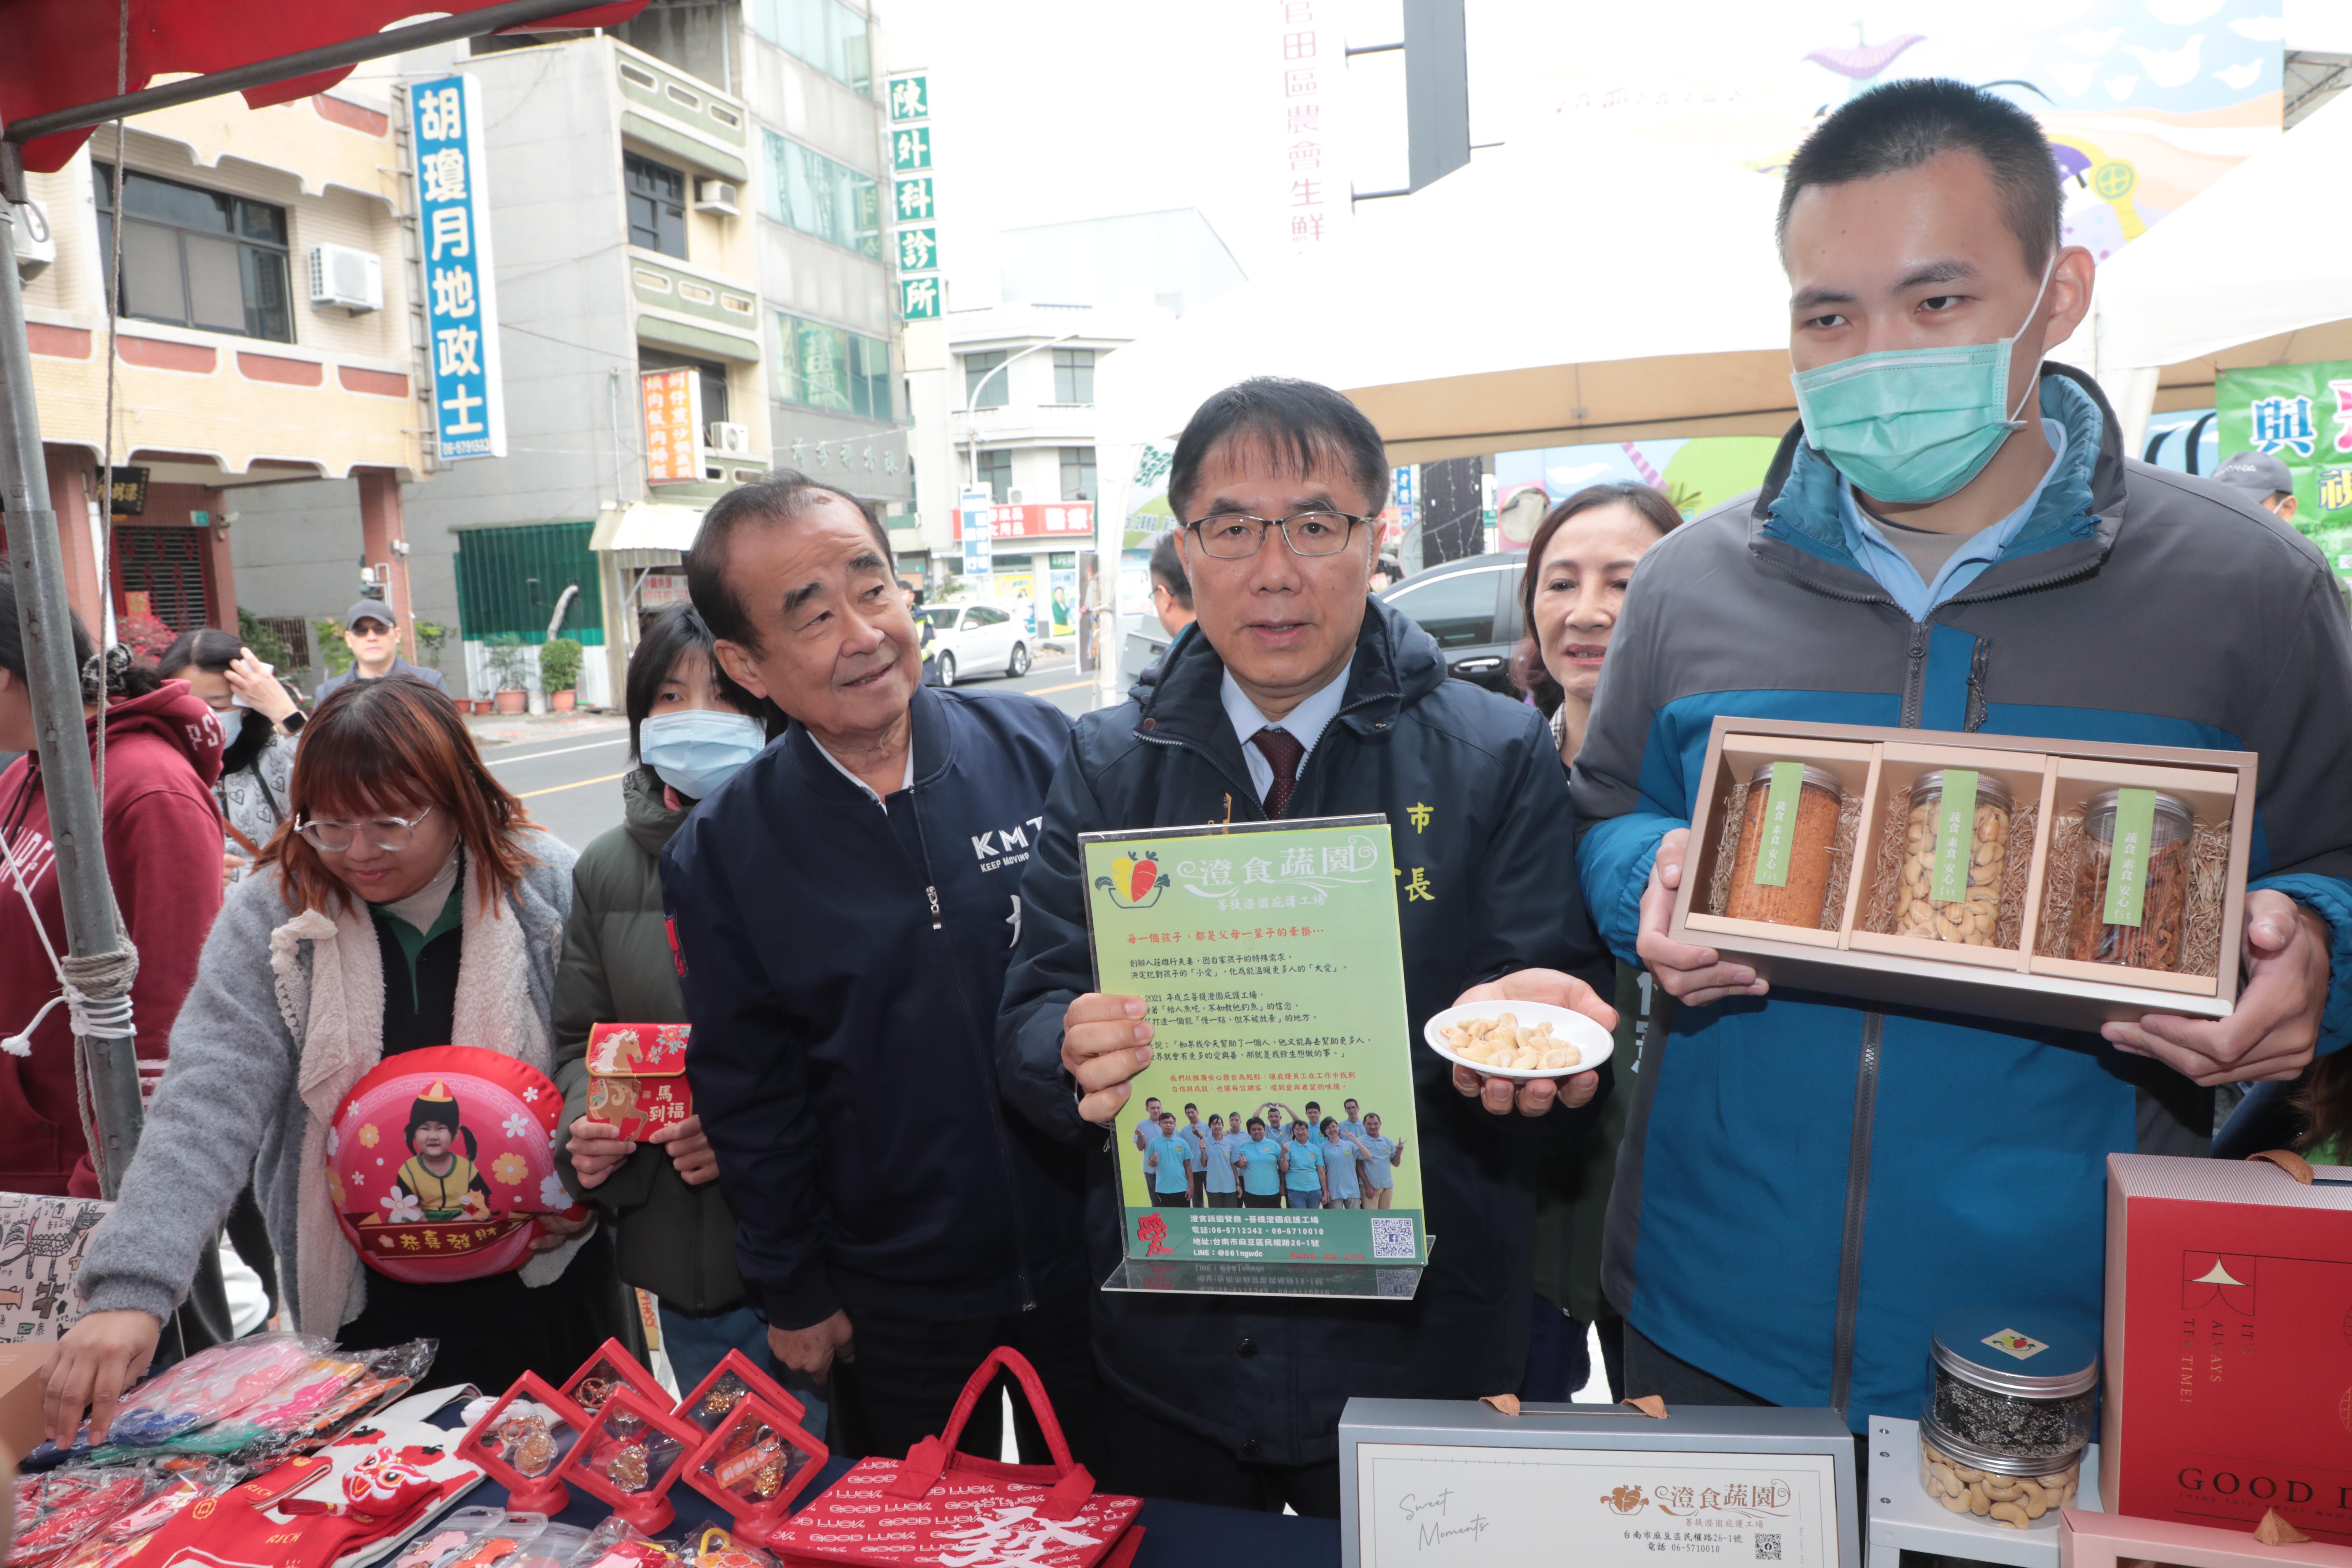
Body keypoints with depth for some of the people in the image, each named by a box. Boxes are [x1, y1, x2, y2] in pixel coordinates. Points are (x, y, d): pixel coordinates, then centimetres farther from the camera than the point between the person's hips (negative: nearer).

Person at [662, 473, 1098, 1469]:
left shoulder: (1044, 750, -11)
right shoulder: (722, 854, -9)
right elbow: (747, 1091, -1)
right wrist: (794, 1291, 2)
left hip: (1089, 1258, 1)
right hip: (893, 1307, 0)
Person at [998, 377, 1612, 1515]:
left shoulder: (1499, 759, -6)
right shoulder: (1108, 764, 0)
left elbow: (1563, 1023, -6)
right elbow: (1032, 1018, -3)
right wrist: (1081, 1052, -26)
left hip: (1420, 1353, -1)